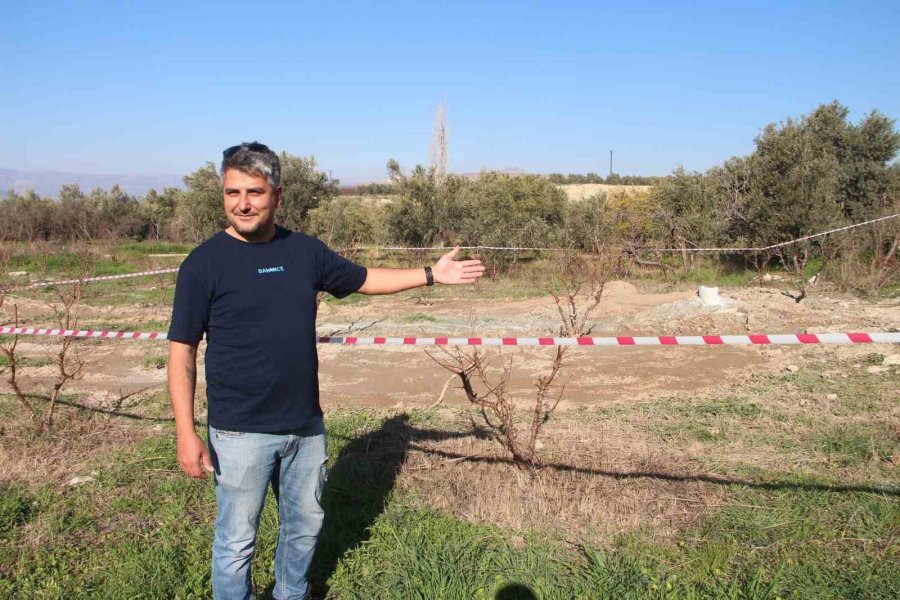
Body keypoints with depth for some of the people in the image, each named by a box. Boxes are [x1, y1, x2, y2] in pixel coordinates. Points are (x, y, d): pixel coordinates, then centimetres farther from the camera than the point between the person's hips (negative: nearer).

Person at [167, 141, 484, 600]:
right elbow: (182, 354, -9)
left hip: (306, 424, 5)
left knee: (305, 526, 22)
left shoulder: (305, 251, 2)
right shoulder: (205, 263, -11)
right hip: (241, 432, -5)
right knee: (236, 541, 8)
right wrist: (186, 433, -16)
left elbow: (364, 279, 17)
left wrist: (431, 274, 14)